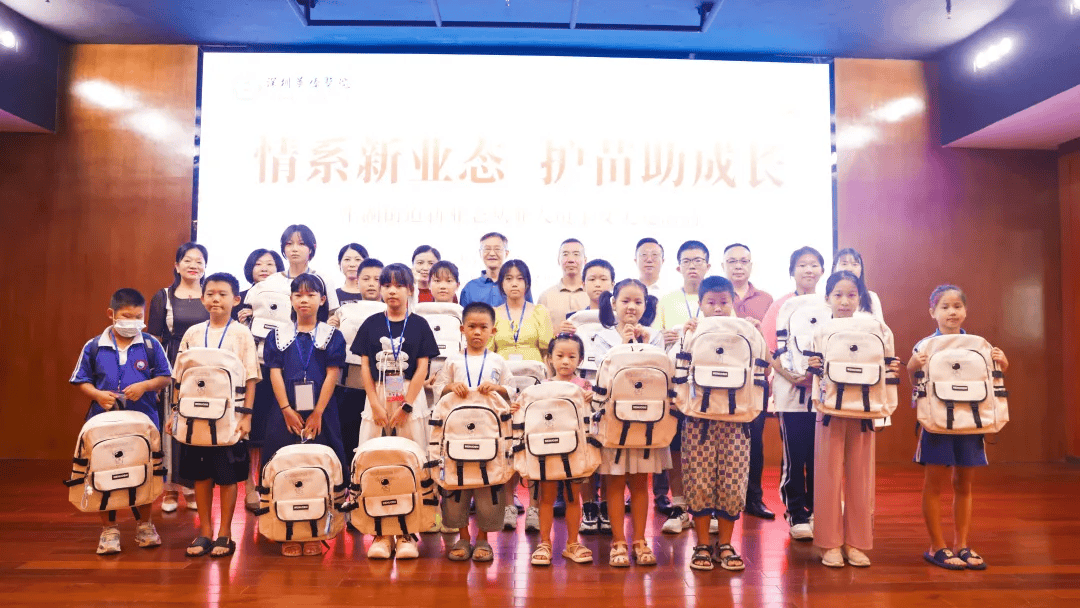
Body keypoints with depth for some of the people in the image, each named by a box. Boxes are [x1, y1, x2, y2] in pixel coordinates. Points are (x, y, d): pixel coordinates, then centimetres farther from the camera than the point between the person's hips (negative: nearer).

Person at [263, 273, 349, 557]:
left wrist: (317, 413, -10)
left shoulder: (332, 336, 2)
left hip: (320, 413, -1)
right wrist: (287, 410, -8)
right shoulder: (278, 336, 8)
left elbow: (332, 375, -3)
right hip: (286, 413, 1)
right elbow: (275, 374, 2)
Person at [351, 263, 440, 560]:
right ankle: (380, 533, 10)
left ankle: (407, 533, 7)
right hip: (377, 398, 2)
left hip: (410, 397, -1)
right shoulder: (371, 324, 6)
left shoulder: (419, 324, 1)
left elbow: (422, 368, -2)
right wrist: (376, 405, -5)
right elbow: (365, 367, 4)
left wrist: (406, 405, -10)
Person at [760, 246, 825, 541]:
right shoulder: (781, 305, 1)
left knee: (819, 455, 6)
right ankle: (797, 516, 13)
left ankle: (817, 512, 21)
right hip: (791, 391, -2)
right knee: (794, 456, 1)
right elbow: (768, 349, -4)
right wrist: (788, 375, -17)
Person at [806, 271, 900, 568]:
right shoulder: (819, 332, 1)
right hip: (830, 410, -1)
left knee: (860, 477, 6)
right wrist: (813, 368, -18)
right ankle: (830, 543, 11)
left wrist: (891, 370, -13)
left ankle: (856, 543, 18)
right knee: (829, 476, 1)